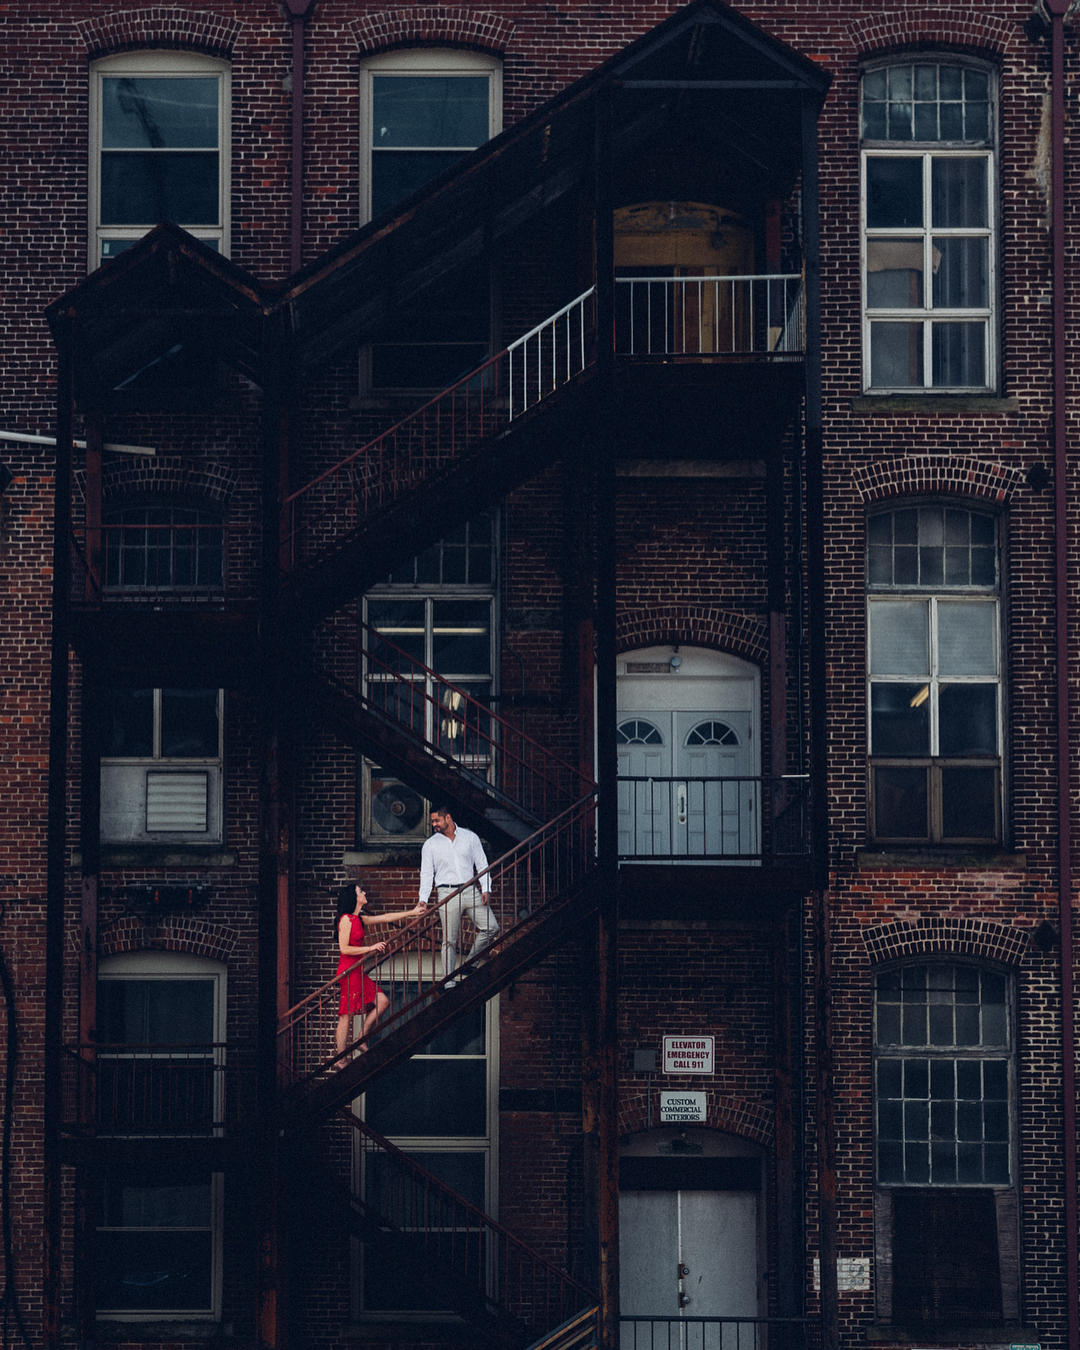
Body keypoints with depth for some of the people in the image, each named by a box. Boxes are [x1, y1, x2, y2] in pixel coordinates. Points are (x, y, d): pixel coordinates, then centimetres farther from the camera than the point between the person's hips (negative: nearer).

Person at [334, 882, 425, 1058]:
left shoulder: (358, 919, 15)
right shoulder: (346, 919, -11)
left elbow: (386, 918, 21)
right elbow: (344, 949, -16)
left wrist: (413, 912, 23)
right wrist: (371, 948, -14)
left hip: (359, 972, 9)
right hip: (348, 972, -9)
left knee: (382, 1002, 6)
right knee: (346, 1015, -7)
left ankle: (361, 1040, 12)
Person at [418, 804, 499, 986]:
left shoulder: (470, 837, 8)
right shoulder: (430, 845, 6)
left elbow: (482, 865, 9)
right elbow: (427, 874, 5)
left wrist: (486, 889, -3)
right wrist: (423, 899, -5)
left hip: (471, 890, 2)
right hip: (448, 894, -2)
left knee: (491, 927, -9)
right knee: (449, 940, -3)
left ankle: (470, 963, 7)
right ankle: (449, 981, 1)